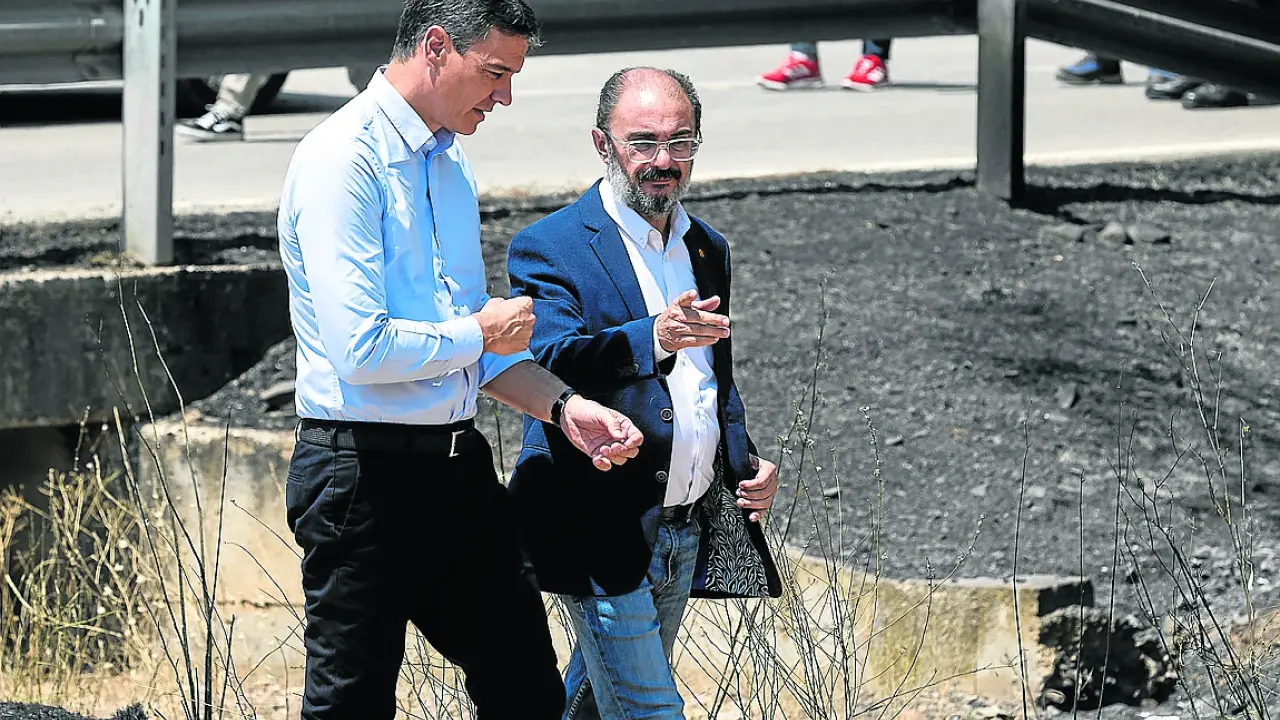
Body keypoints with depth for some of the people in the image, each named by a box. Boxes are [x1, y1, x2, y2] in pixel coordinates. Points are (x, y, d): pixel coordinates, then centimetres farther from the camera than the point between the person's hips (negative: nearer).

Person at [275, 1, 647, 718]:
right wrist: (481, 332, -9)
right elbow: (361, 350, -24)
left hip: (458, 466, 8)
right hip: (365, 472, -8)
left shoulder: (451, 161, 13)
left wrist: (565, 406, 7)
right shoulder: (343, 161, -16)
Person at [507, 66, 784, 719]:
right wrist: (654, 338, -41)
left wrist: (745, 463, 9)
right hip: (603, 534, -7)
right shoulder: (550, 247, -7)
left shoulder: (708, 249, 16)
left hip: (688, 536, 7)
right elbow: (552, 359, -24)